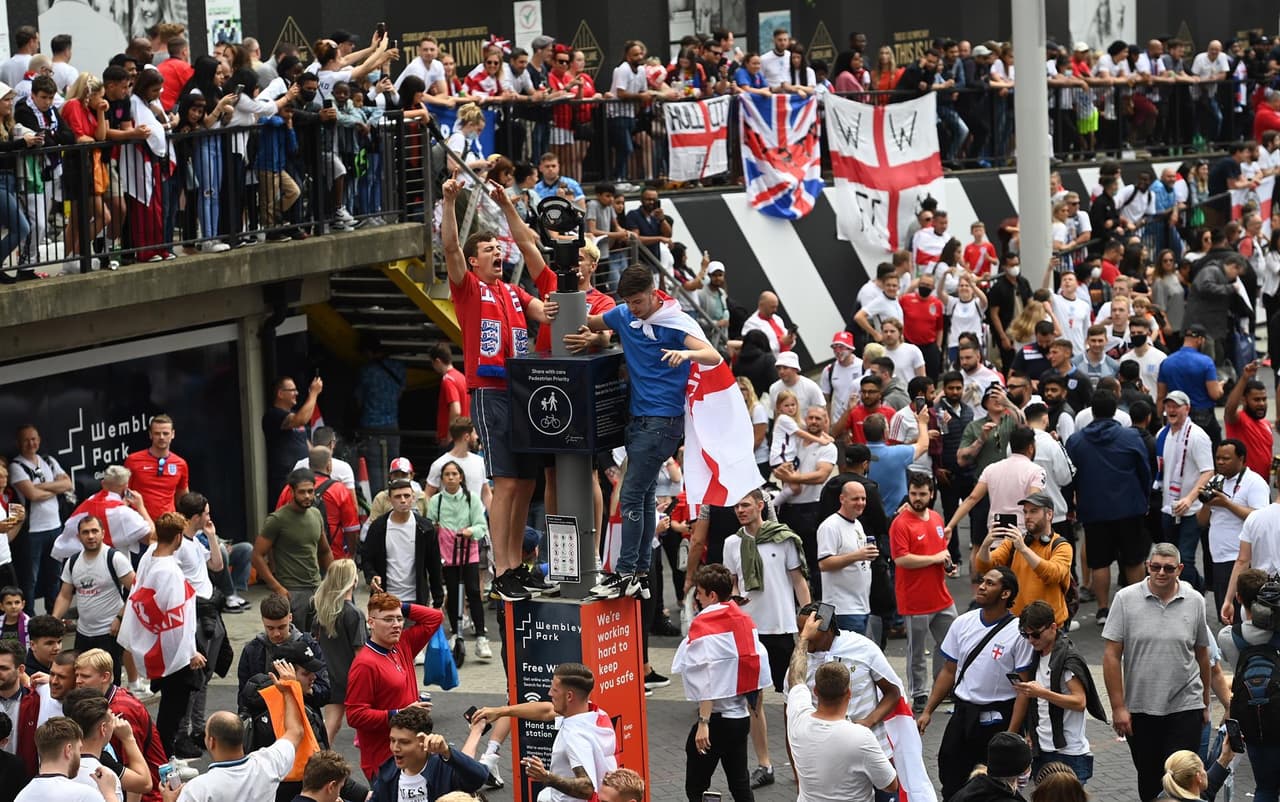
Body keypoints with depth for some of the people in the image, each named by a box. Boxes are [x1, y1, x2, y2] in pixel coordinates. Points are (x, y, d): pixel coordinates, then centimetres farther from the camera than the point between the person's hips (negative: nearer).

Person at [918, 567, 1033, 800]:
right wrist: (927, 711, 7)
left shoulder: (1018, 633, -12)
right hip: (963, 713, 5)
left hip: (999, 717, -5)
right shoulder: (963, 623, 3)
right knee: (951, 782, 6)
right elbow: (948, 671, 11)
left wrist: (1011, 734, -16)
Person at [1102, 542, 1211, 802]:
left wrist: (1205, 704, 16)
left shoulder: (1194, 601, 0)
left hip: (1185, 708, 0)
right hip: (1139, 710, 0)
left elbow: (1202, 655, 11)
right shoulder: (1126, 599, -5)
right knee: (1149, 780, 13)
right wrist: (1118, 707, -8)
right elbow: (1112, 656, -5)